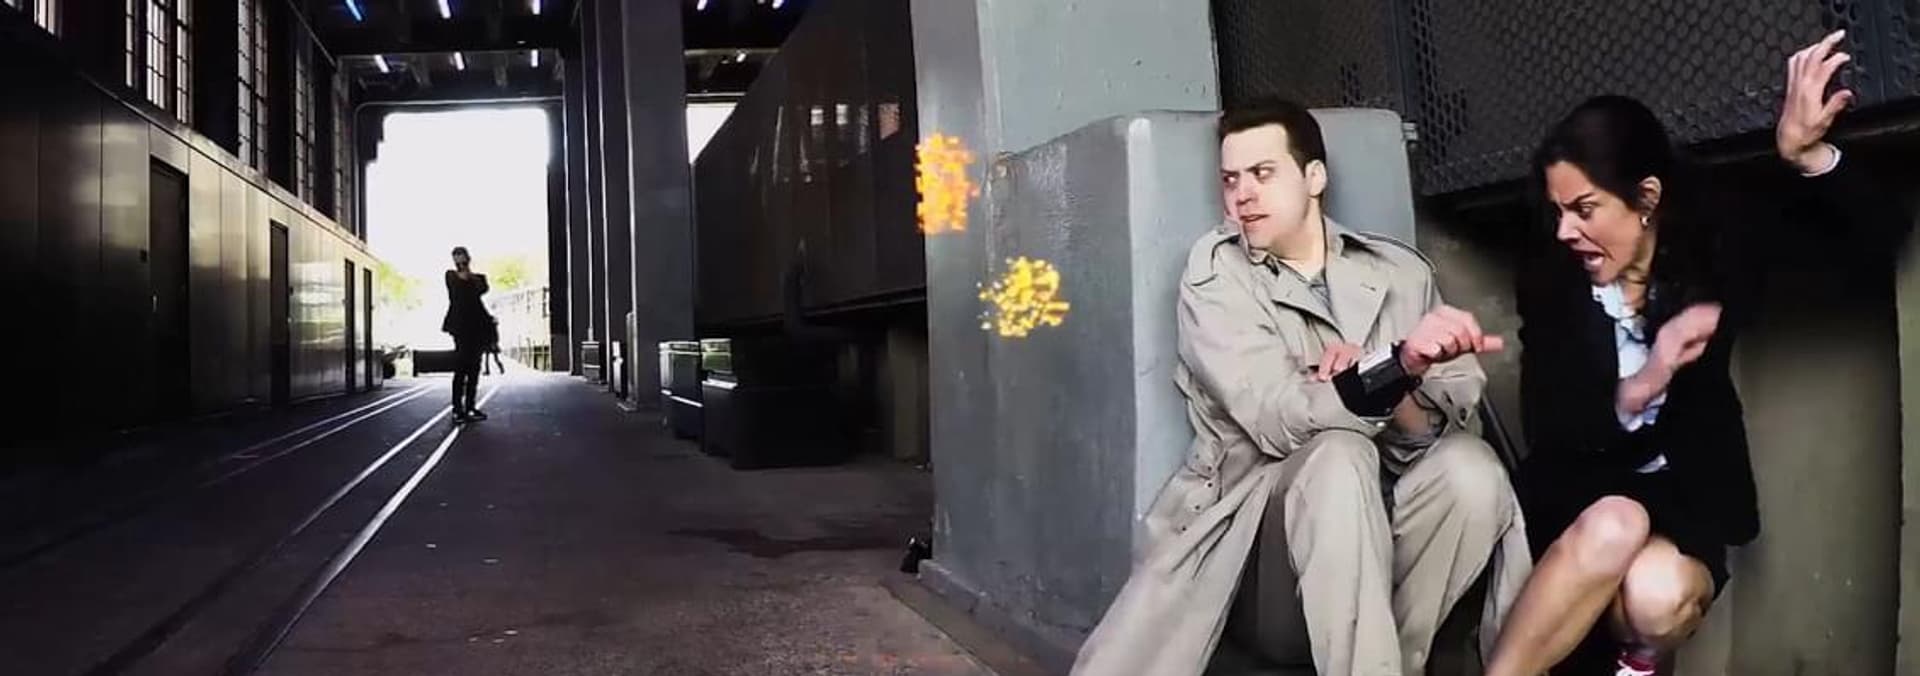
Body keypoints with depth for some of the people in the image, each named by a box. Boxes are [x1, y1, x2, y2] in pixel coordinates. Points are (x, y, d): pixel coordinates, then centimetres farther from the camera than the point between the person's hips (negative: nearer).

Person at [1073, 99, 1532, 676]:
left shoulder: (1402, 272, 7)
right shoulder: (1216, 269, -1)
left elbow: (1435, 430, -2)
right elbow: (1278, 418, -16)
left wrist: (1366, 382, -22)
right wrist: (1400, 366, -29)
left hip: (1379, 533, 3)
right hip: (1255, 549, -3)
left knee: (1468, 465, -25)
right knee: (1340, 457, -31)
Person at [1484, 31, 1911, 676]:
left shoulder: (1715, 240, -5)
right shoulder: (1550, 280, -7)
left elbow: (1879, 234, -8)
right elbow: (1545, 428, -12)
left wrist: (1805, 154, -26)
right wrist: (1636, 391, -32)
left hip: (1689, 492, 1)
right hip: (1583, 493, 0)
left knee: (1658, 595, -33)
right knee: (1613, 527, -37)